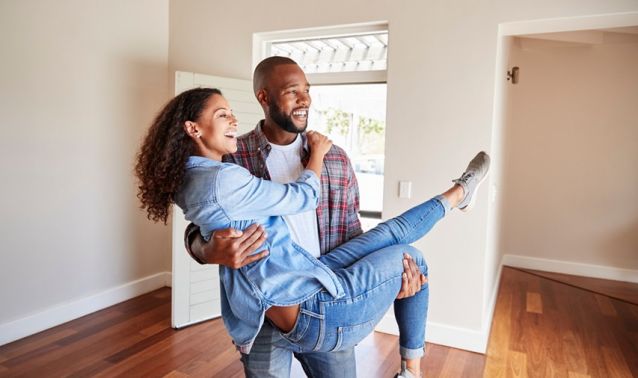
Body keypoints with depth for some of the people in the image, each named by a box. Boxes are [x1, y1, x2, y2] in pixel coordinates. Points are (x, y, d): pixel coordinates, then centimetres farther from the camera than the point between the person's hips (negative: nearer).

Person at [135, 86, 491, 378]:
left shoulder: (189, 181, 7)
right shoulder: (224, 179, -22)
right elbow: (305, 197, -12)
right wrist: (318, 151, 6)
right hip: (318, 313, -9)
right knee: (409, 256, 12)